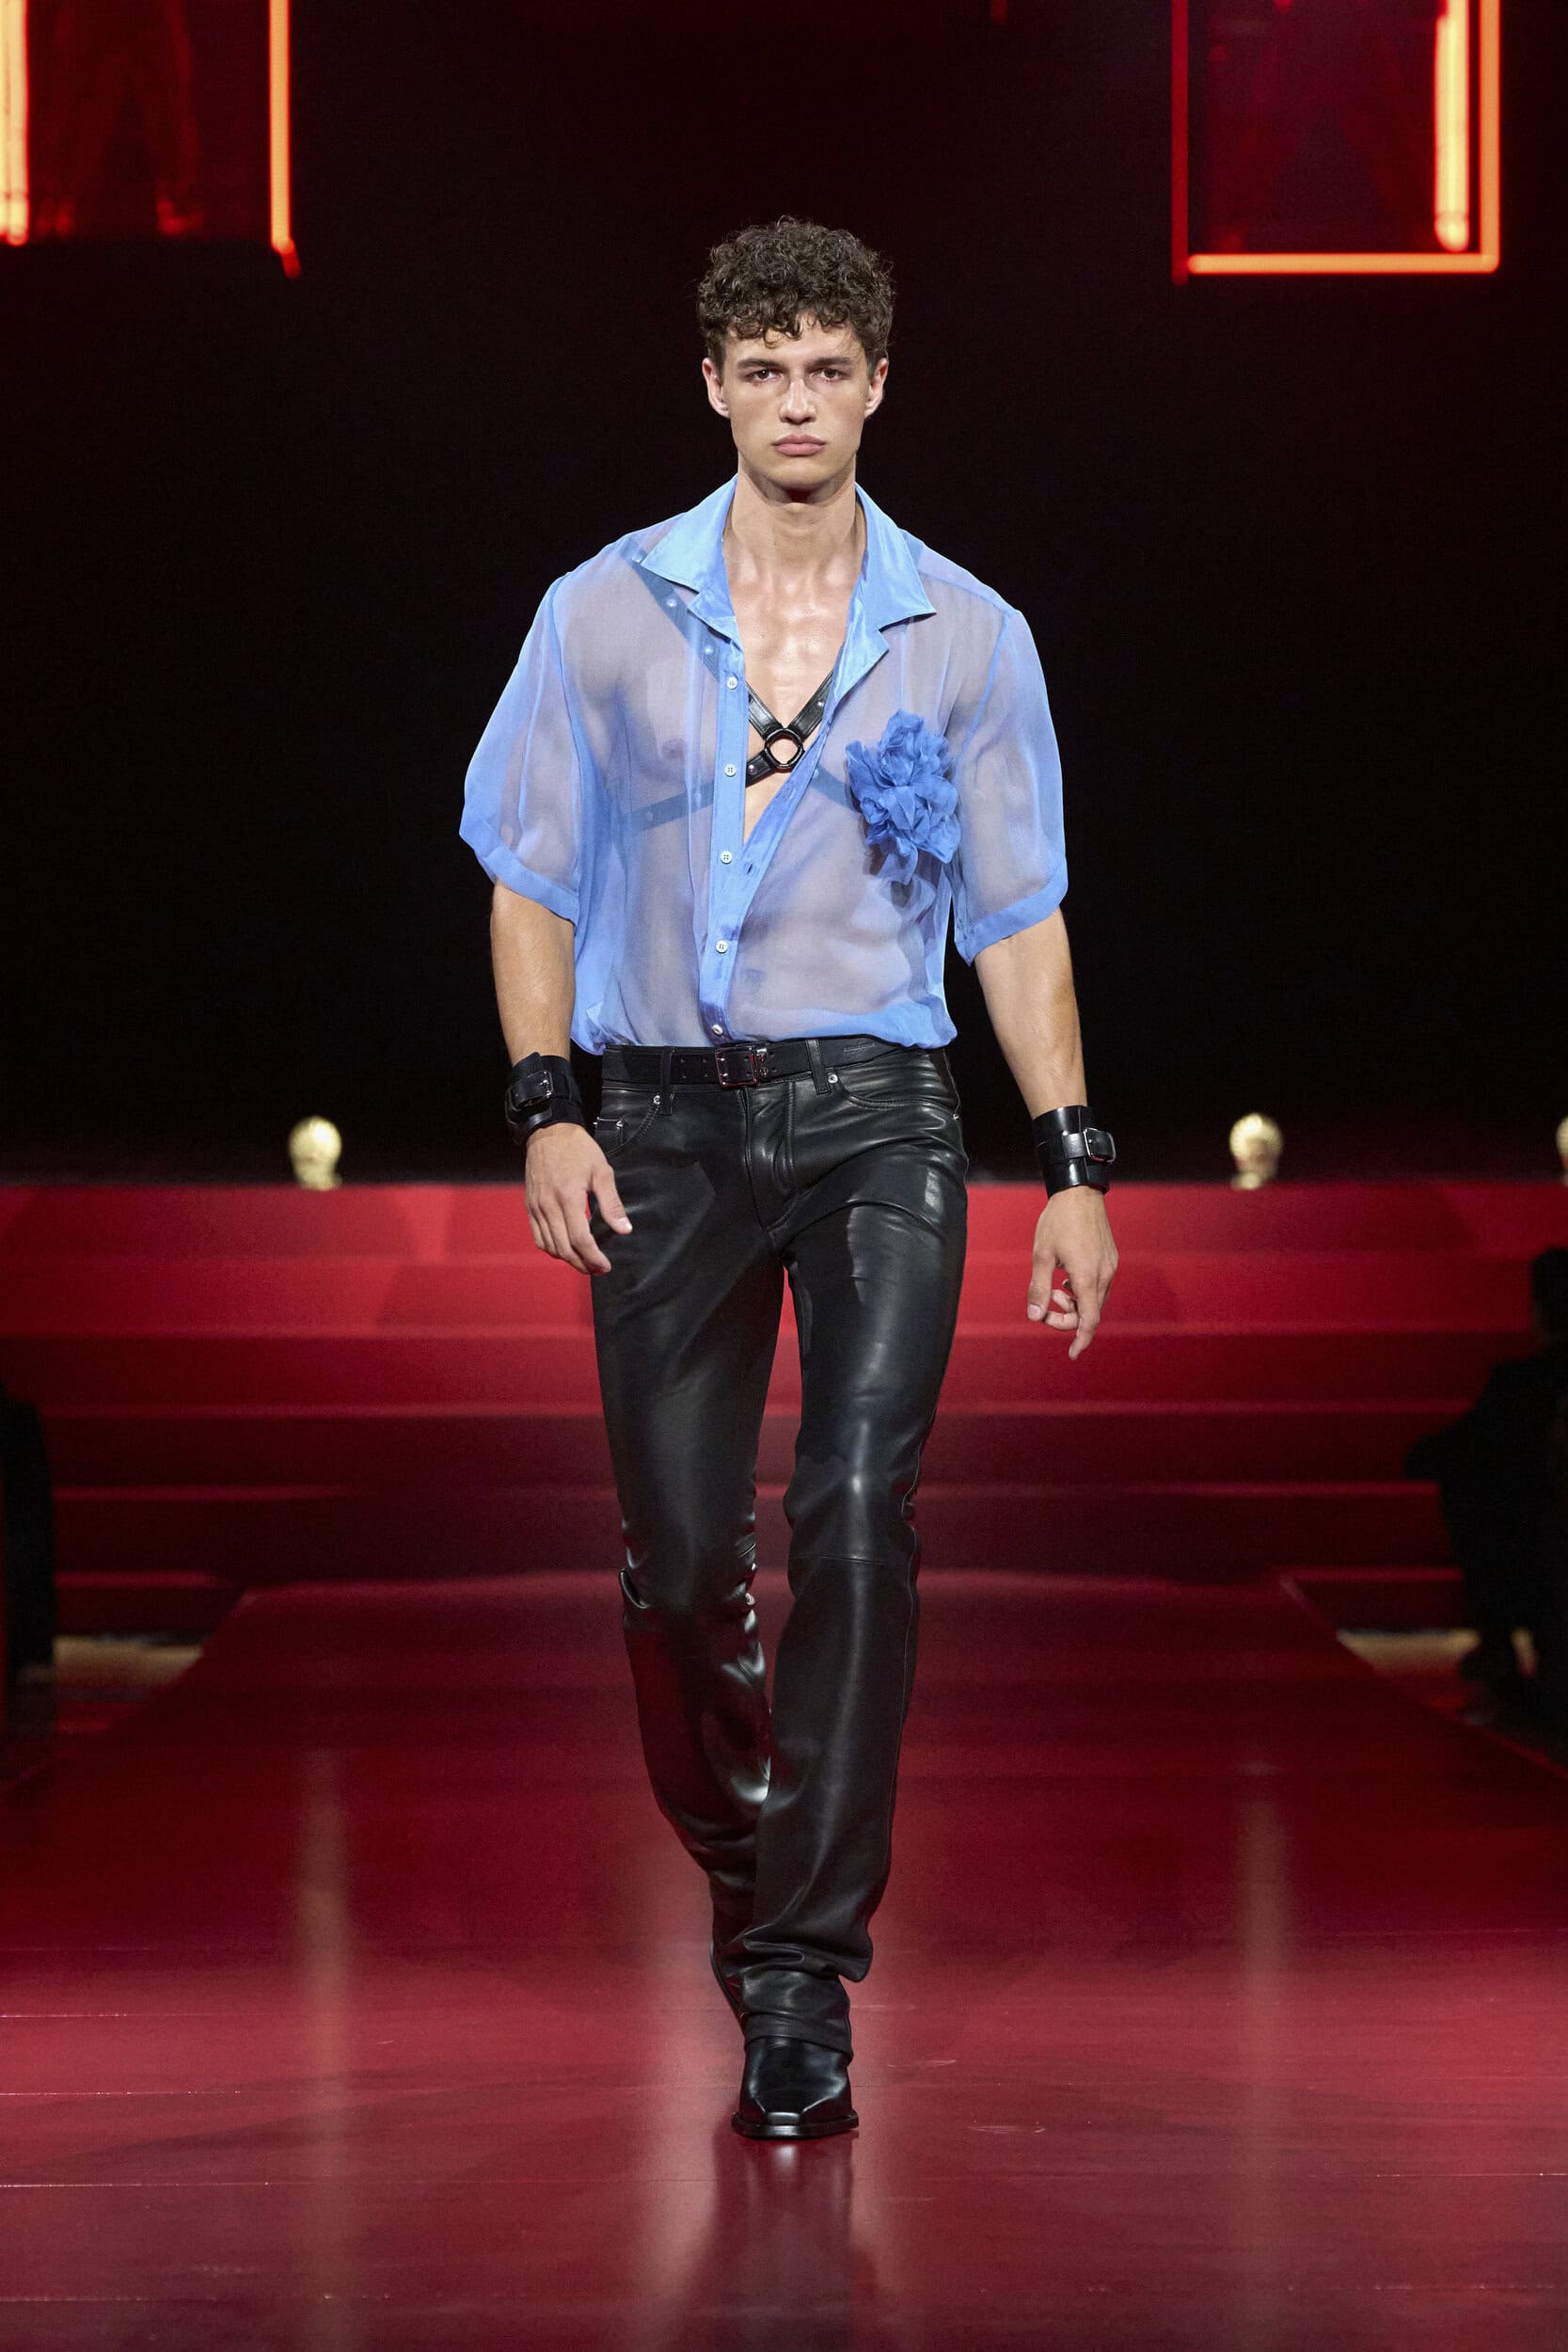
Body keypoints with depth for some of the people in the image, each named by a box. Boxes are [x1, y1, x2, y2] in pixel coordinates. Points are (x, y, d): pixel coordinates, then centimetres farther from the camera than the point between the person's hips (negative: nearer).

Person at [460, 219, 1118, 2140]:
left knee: (856, 1511, -16)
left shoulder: (964, 637, 6)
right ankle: (739, 1859, 28)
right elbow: (533, 877, 8)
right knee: (678, 1553, 0)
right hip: (668, 1118, 1)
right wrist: (546, 1111, -4)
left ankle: (804, 1974, -12)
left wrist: (1074, 1167, 4)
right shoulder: (605, 614, 5)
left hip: (875, 1119, -1)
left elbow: (1016, 917, 9)